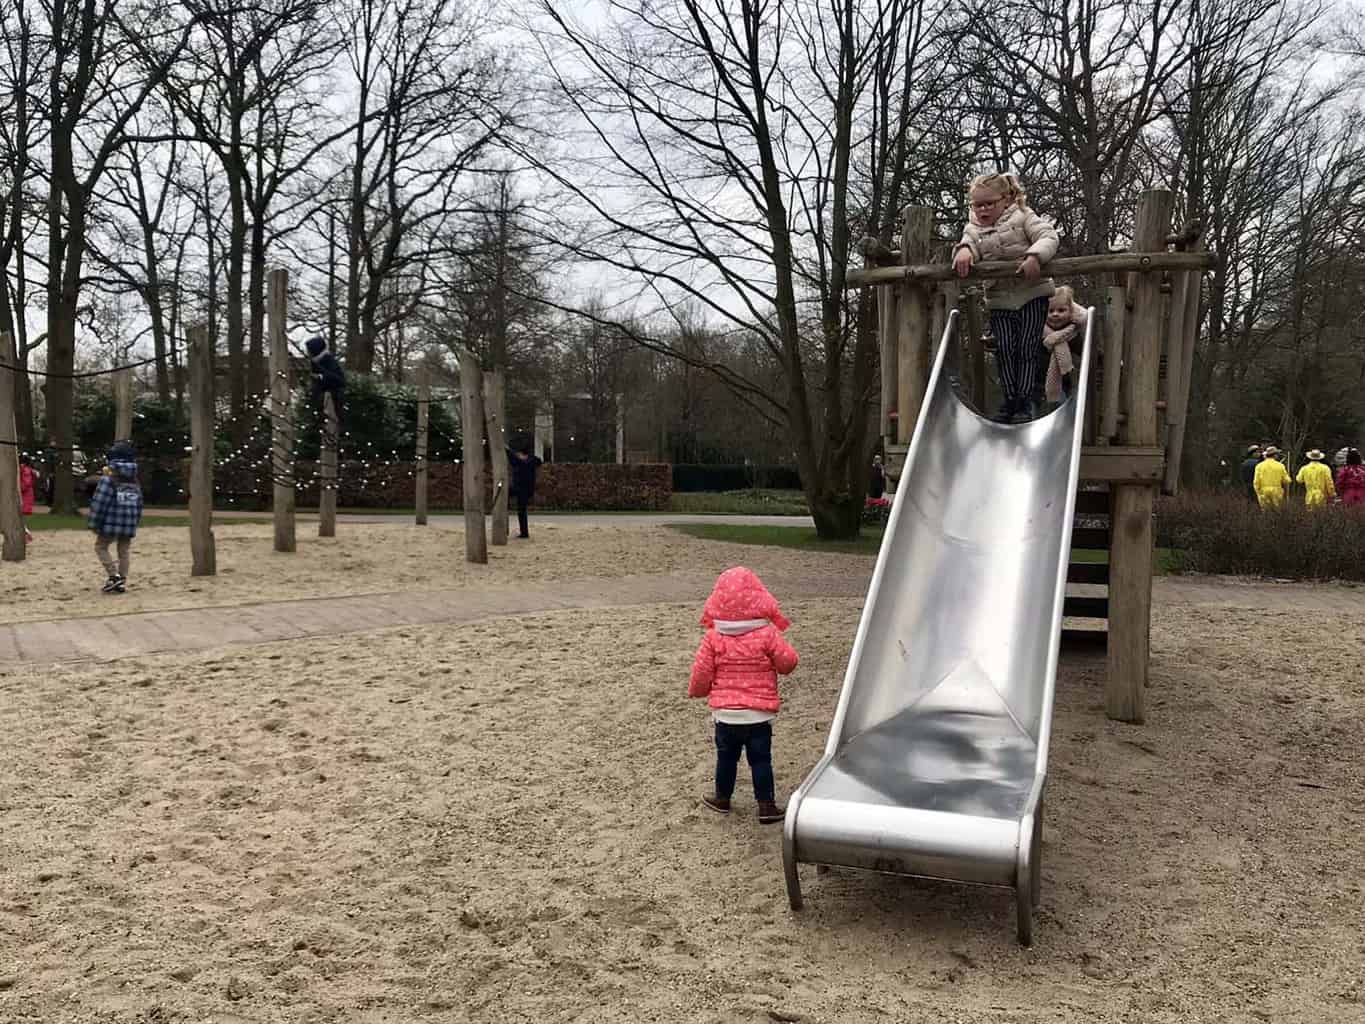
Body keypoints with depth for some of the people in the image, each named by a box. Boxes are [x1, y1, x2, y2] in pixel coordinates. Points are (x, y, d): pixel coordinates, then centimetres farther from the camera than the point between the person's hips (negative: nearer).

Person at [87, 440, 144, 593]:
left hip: (111, 523, -5)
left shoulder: (108, 479, -12)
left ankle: (114, 576, -5)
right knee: (124, 552, 10)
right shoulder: (135, 482, 9)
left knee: (101, 546, 9)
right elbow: (139, 505, 13)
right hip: (129, 524, 5)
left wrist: (94, 524, -5)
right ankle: (122, 582, 10)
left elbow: (98, 503, -14)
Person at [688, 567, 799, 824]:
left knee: (726, 757, 17)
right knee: (761, 760, 7)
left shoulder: (713, 637, -8)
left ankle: (722, 798, 31)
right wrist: (783, 645, 15)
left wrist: (696, 691, 17)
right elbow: (788, 663, -7)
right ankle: (766, 805, 9)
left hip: (725, 713, 1)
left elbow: (701, 672, -4)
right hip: (759, 714, -1)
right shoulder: (767, 634, -12)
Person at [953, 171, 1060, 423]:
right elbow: (968, 243, -10)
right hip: (999, 300, 3)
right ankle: (1010, 400, 8)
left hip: (1032, 295, -3)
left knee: (1027, 347, -4)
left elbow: (1049, 236, -15)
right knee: (1005, 349, -2)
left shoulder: (1022, 217, -3)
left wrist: (1035, 256, -35)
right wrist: (963, 250, -36)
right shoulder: (974, 229, 8)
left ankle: (1025, 400, 2)